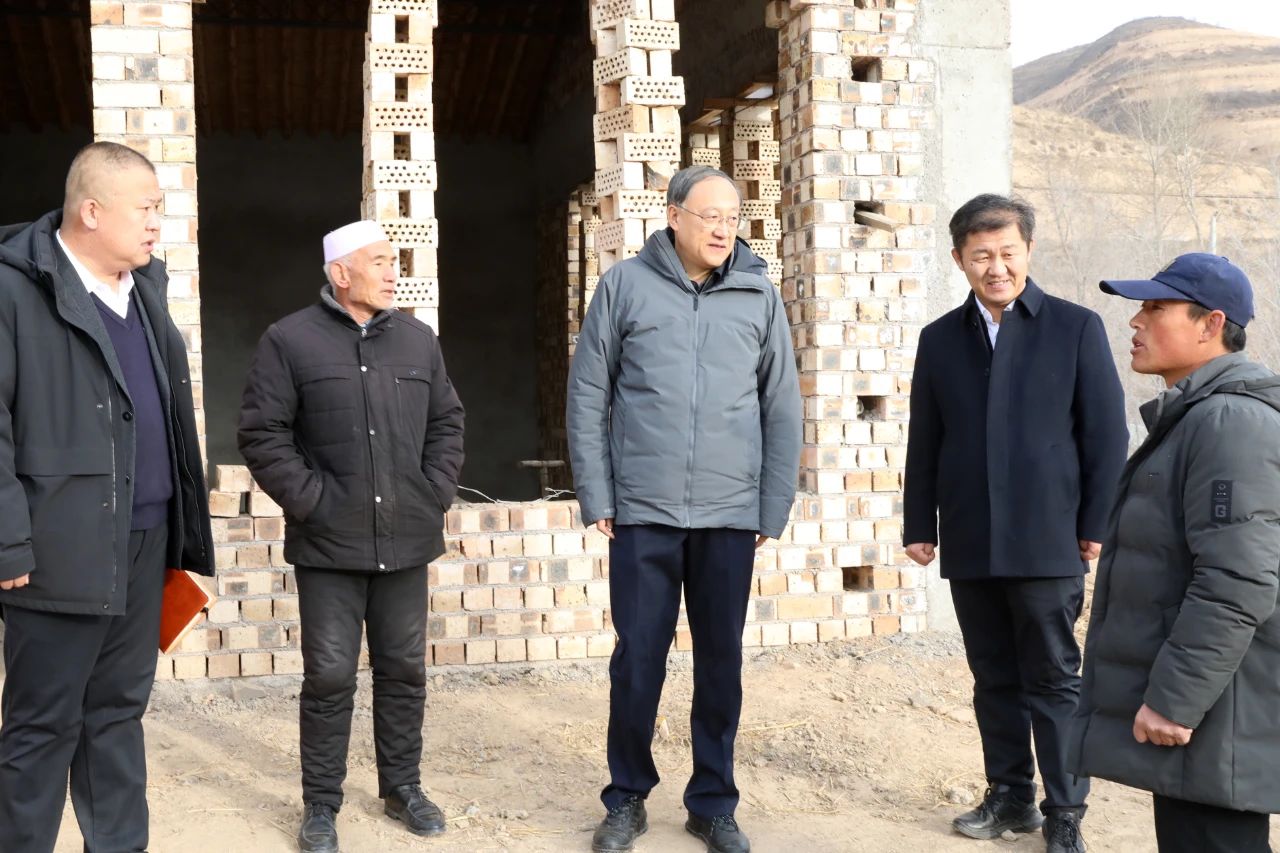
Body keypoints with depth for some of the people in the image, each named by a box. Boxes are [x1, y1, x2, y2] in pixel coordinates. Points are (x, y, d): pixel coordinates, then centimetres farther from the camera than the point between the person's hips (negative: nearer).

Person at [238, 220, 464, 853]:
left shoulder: (418, 340, 9)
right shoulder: (291, 341, -5)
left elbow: (446, 423, 15)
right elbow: (262, 434, -7)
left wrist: (436, 493, 4)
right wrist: (311, 500, -12)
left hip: (406, 541, 4)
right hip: (329, 544, -4)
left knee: (404, 670, 12)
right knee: (330, 676, 2)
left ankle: (403, 788, 27)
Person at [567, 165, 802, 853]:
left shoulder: (759, 296, 4)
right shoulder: (625, 286, 0)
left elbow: (782, 409, 7)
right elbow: (588, 396, 1)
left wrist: (774, 510, 3)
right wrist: (595, 499, -3)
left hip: (730, 516, 2)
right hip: (642, 513, -1)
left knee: (721, 663, 9)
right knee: (636, 663, 6)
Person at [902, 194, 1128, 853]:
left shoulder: (1076, 328, 0)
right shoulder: (940, 339, 9)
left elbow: (1106, 435, -2)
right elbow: (924, 442, 10)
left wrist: (1098, 526, -6)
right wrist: (919, 525, 6)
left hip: (1047, 543, -3)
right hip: (969, 546, 3)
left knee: (1054, 681, 4)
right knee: (994, 679, 12)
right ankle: (1010, 797, 25)